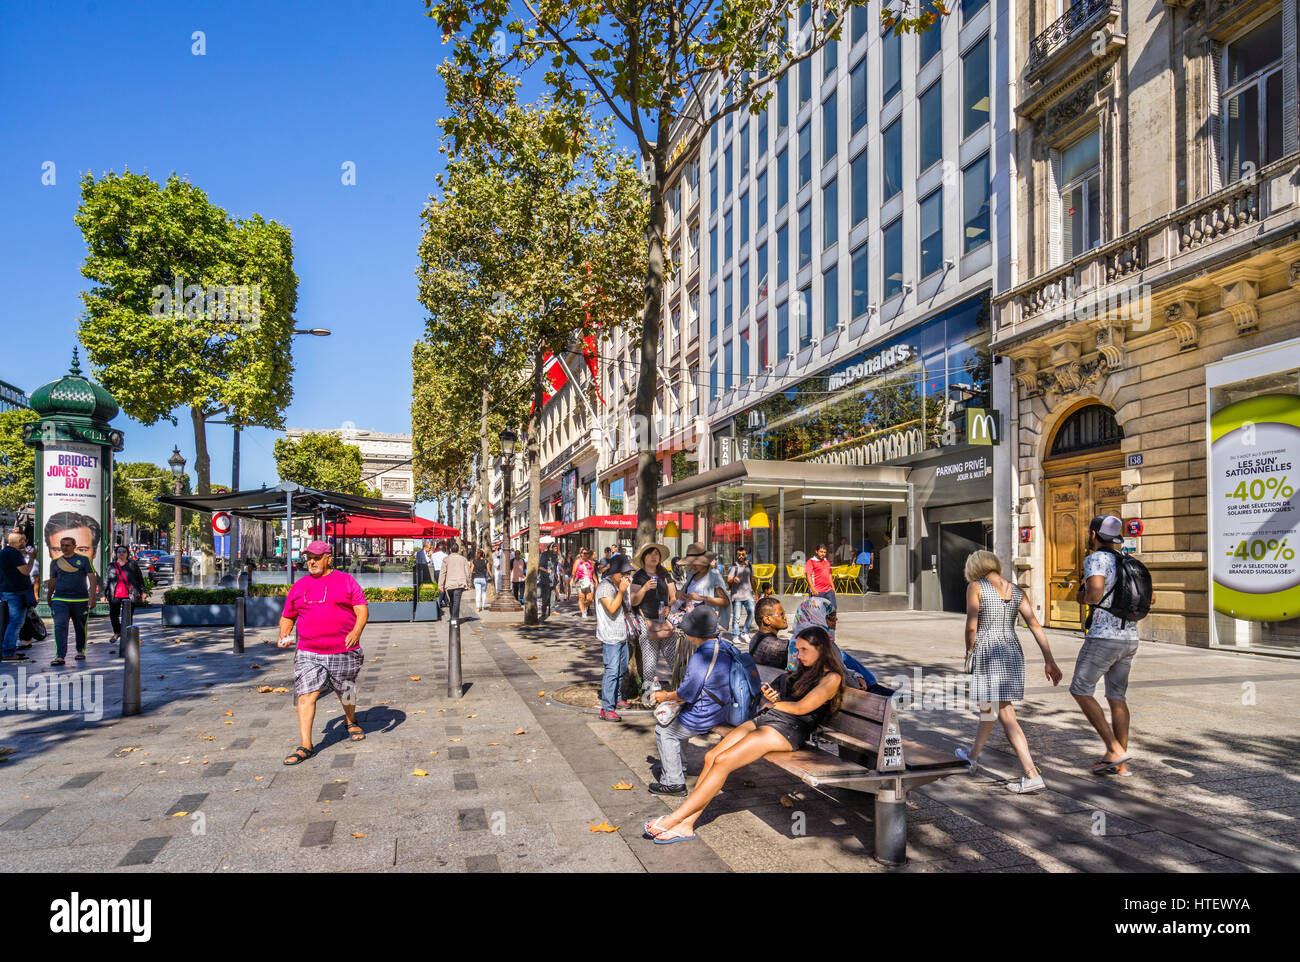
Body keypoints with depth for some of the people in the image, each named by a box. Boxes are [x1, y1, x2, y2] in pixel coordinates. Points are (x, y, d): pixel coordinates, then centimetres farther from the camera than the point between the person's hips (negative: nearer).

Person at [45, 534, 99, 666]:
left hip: (80, 600, -1)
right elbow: (52, 582, 22)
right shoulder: (55, 562, 12)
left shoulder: (84, 560, 3)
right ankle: (59, 656, -15)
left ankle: (81, 651, 25)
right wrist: (48, 599, 26)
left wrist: (93, 596, -12)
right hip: (60, 600, 2)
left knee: (80, 628, 8)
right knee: (60, 626, -12)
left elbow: (92, 579, -3)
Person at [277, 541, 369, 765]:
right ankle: (305, 746, -7)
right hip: (308, 653, 2)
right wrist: (284, 635, 0)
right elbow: (287, 617, 20)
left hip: (344, 652, -1)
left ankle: (352, 722, 43)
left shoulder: (346, 580, 3)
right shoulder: (299, 586, 12)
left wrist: (357, 631, -21)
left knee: (346, 694, 14)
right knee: (306, 694, -11)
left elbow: (362, 610, -3)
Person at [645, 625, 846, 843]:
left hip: (787, 729, -8)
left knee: (723, 761, -22)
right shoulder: (802, 672, 26)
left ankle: (675, 817, -18)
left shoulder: (831, 678, 0)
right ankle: (685, 824, -14)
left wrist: (772, 703, 5)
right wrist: (771, 697, 0)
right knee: (711, 756, -13)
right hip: (764, 719, 8)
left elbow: (800, 708, -9)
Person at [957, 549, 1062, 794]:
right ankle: (973, 755, 32)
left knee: (1006, 717, 2)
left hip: (987, 653, -6)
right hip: (1013, 652, 7)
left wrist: (969, 651, 7)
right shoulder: (1016, 590, 9)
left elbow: (971, 627, -10)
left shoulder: (976, 587, -6)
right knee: (988, 706, 19)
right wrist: (1049, 660, 8)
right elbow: (1035, 626, 6)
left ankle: (1032, 775, 4)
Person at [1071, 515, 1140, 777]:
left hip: (1103, 638, -8)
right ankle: (1121, 764, 15)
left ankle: (1114, 750, -2)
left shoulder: (1096, 559, -11)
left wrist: (1081, 596, -4)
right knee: (1117, 697, 13)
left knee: (1080, 691, 4)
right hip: (1129, 638, 8)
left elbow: (1095, 594, -26)